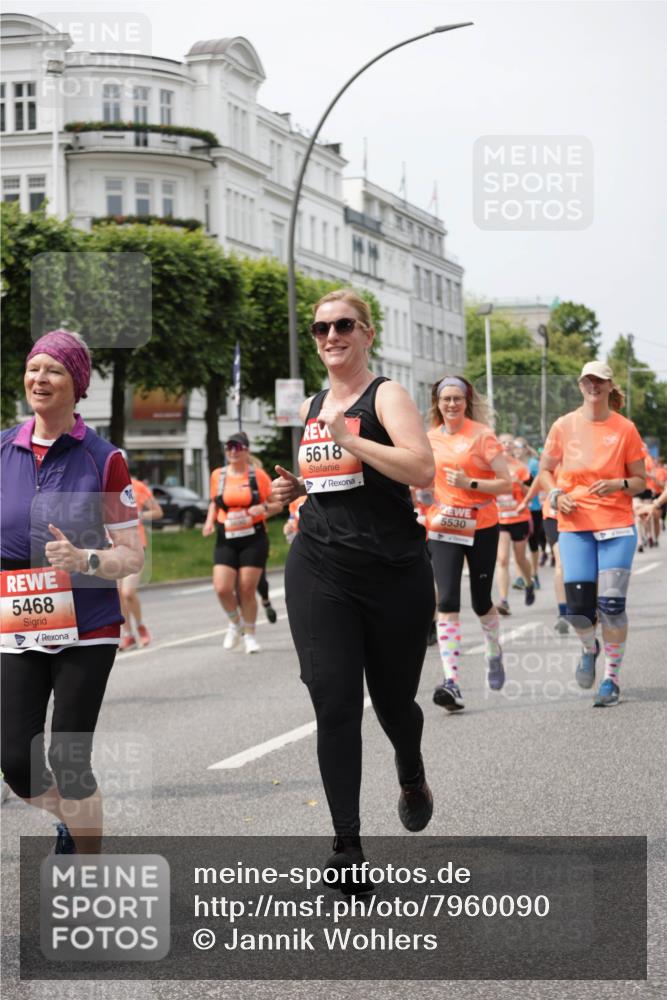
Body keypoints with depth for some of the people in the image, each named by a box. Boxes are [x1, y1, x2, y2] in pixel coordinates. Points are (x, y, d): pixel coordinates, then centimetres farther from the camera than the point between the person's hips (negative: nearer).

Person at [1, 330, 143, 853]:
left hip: (86, 632, -3)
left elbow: (133, 555, -4)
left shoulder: (103, 459, -5)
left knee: (69, 761, -4)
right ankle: (70, 817, 34)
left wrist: (83, 559, -21)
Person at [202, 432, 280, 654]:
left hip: (253, 539, -2)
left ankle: (249, 634, 18)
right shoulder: (217, 475, 6)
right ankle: (235, 623, 17)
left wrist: (263, 508, -17)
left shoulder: (258, 475, -2)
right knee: (222, 588, -12)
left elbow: (277, 504, 3)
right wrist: (210, 521, 3)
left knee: (247, 590, -2)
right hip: (226, 541, 2)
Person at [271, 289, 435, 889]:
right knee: (335, 703, -8)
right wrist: (295, 487, 8)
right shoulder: (310, 408, 13)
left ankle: (412, 777, 45)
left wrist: (348, 438, -24)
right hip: (319, 572, 4)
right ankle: (347, 844, -4)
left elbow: (423, 469, -22)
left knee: (394, 699, 10)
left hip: (394, 574, -4)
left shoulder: (386, 395, -6)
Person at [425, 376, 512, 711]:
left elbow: (506, 483, -9)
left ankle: (494, 654, 41)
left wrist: (469, 483, -20)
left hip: (481, 528, -2)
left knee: (481, 602, 9)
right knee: (447, 602, -12)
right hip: (442, 528, 2)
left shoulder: (482, 435, -6)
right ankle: (451, 682, -19)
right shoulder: (430, 439, 7)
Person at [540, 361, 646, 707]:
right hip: (575, 525, 1)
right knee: (577, 605, -4)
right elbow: (545, 469, 15)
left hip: (617, 525, -1)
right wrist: (556, 494, -4)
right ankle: (589, 648, 30)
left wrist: (618, 484, -15)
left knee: (612, 604, -7)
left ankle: (611, 678, 8)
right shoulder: (564, 426, 3)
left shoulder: (625, 428, 0)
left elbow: (641, 481, 5)